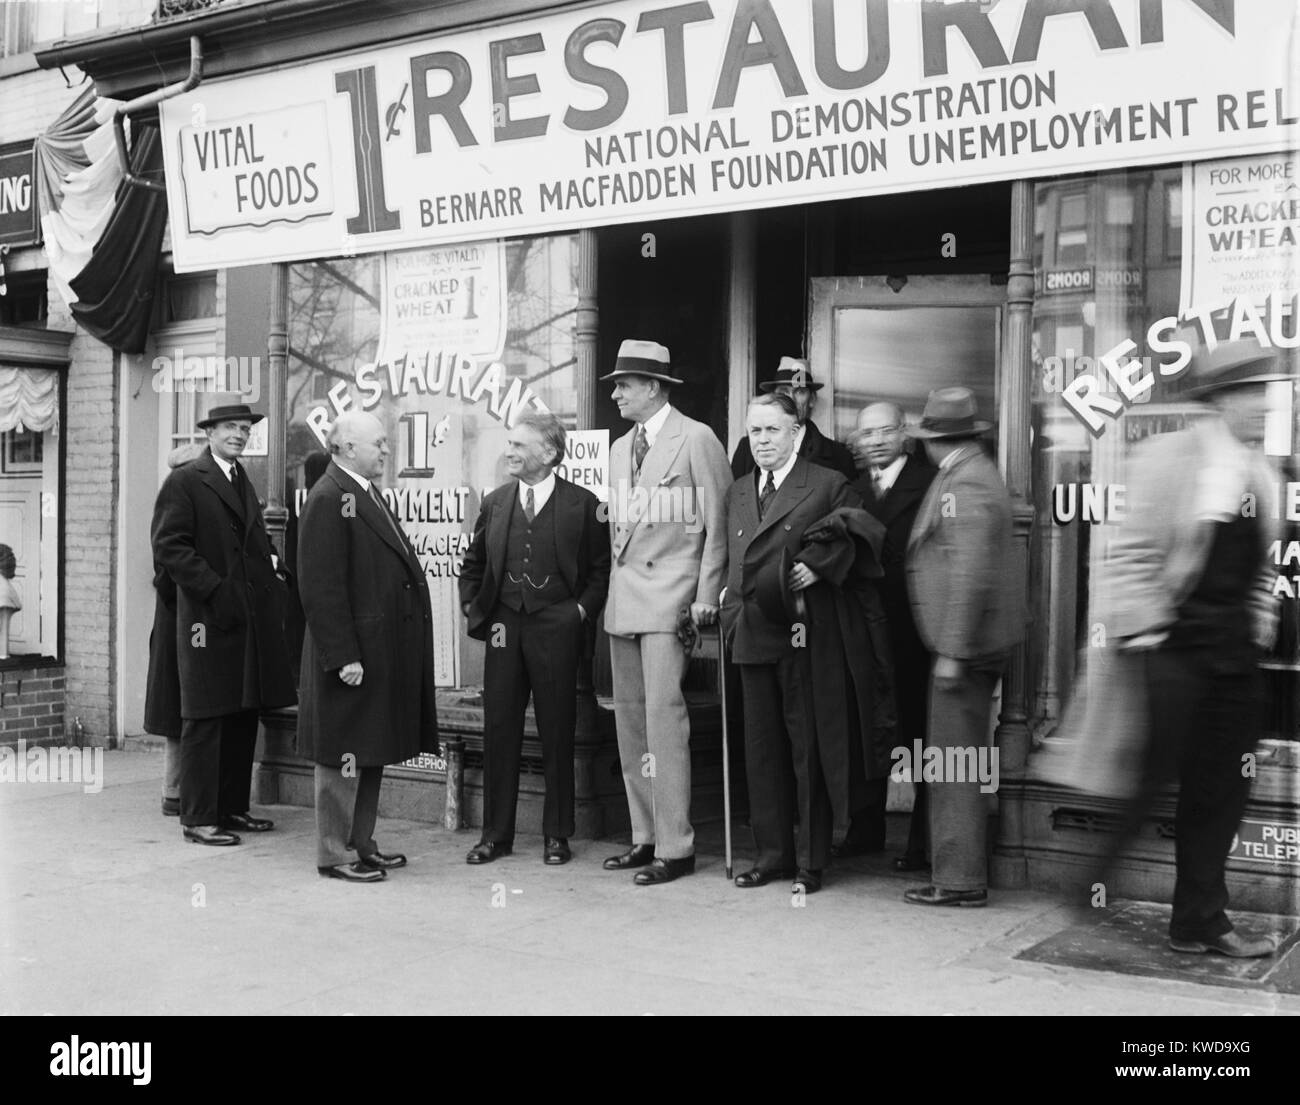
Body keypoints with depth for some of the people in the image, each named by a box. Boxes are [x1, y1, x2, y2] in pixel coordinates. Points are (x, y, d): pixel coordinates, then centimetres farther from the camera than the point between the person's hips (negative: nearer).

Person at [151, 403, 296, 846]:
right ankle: (198, 819, 4)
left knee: (244, 717, 11)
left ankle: (232, 808, 20)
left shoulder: (244, 481, 19)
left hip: (250, 618, 7)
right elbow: (169, 547, -12)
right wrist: (216, 590, -18)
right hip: (209, 620, -7)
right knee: (206, 721, -3)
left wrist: (271, 577, 8)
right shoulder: (184, 481, -5)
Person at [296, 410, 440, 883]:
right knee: (343, 757, 1)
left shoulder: (369, 495, 15)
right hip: (353, 654, -9)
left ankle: (361, 843, 27)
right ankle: (334, 854, 11)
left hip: (383, 654, 9)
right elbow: (320, 589, -19)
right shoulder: (328, 500, -14)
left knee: (372, 754, 16)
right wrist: (344, 657, -22)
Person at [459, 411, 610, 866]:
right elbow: (472, 566, 19)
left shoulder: (582, 504, -1)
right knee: (498, 731, 5)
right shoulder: (494, 503, 11)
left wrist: (580, 611, -8)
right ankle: (496, 834, 15)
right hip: (503, 628, 3)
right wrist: (474, 611, 8)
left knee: (557, 734, 4)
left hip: (556, 629, -3)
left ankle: (557, 834, 16)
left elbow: (600, 570, 2)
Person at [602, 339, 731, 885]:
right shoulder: (620, 448, 18)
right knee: (629, 717, 8)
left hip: (670, 598, -8)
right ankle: (645, 836, 17)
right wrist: (615, 584, 14)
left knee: (664, 715, -11)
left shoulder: (696, 440, -5)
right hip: (624, 602, 8)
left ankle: (675, 846, -5)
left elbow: (717, 523, -6)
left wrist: (706, 595, -11)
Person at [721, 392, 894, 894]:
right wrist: (732, 614, 9)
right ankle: (772, 854, 22)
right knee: (761, 750, 11)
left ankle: (811, 862, 11)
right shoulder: (737, 493, 15)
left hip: (809, 639, -6)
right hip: (754, 639, 6)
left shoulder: (830, 486, -3)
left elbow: (861, 540, -6)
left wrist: (820, 564, -18)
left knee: (810, 751, 1)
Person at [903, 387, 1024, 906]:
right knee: (956, 761, 15)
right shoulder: (974, 474, 16)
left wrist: (952, 651, -21)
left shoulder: (965, 484, -16)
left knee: (954, 763, -4)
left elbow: (970, 574, -23)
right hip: (980, 643, 10)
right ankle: (960, 870, 24)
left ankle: (960, 881, 4)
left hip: (966, 645, -10)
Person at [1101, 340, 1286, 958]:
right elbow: (1134, 554, -10)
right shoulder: (1167, 458, -8)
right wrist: (1138, 631, -14)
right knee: (1149, 776, -5)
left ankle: (1200, 923, 20)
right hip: (1175, 645, -7)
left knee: (1220, 791, 10)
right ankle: (1095, 880, 15)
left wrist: (1260, 627, 9)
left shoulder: (1261, 475, 12)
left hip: (1235, 653, 7)